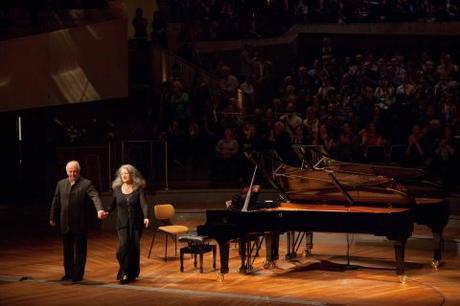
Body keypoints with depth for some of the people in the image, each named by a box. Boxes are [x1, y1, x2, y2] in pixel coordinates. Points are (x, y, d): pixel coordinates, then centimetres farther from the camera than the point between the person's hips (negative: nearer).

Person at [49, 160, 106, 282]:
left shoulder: (86, 183, -6)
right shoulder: (61, 184, 8)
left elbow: (95, 197, -20)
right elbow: (56, 201, 14)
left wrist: (100, 209, -37)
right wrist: (52, 217, 16)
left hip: (80, 223, -4)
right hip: (65, 223, 4)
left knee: (80, 250, 2)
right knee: (67, 250, 12)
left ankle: (78, 274, 10)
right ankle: (69, 273, 22)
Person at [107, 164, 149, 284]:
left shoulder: (139, 189, -3)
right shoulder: (117, 189, 5)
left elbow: (144, 204, -12)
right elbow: (113, 204, 12)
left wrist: (146, 217, -28)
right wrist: (106, 212, -8)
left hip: (136, 223, -1)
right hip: (122, 223, 1)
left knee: (135, 248, 3)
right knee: (123, 247, -14)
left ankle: (133, 273, 19)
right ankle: (124, 273, -7)